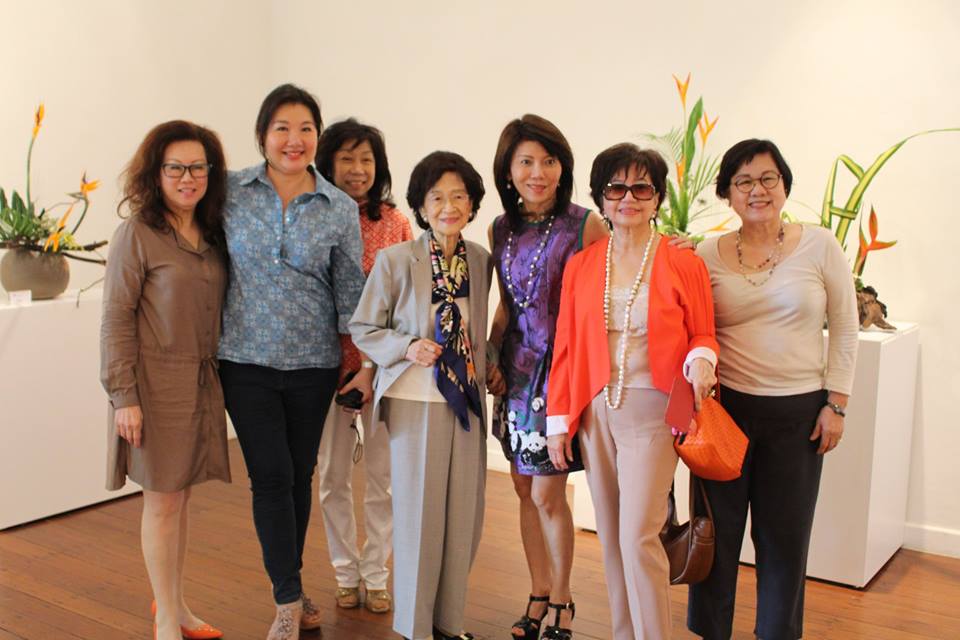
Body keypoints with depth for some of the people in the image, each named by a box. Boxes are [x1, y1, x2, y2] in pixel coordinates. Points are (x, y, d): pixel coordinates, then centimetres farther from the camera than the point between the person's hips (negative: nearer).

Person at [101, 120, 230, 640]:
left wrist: (221, 379, 7)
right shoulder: (137, 235, -9)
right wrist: (123, 396, -15)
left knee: (182, 495, 16)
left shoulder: (213, 235, 8)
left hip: (203, 383, 5)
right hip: (157, 385, -5)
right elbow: (116, 319, -11)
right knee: (162, 501, 5)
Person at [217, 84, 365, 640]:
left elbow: (350, 292, 3)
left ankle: (290, 586, 30)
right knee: (271, 477, -3)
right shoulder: (231, 192, -2)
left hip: (313, 363, 1)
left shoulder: (341, 209, -1)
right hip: (247, 360, -1)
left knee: (300, 475, 11)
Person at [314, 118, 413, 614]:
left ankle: (376, 575, 25)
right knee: (333, 475, 10)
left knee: (382, 474, 8)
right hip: (329, 363, 0)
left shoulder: (395, 223, 0)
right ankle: (345, 573, 28)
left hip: (383, 364, 1)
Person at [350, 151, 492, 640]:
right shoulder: (395, 260, -9)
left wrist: (486, 373, 9)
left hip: (468, 402, 4)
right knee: (419, 514, 4)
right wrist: (407, 348, -18)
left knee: (465, 515, 9)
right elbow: (362, 329, -4)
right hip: (416, 402, -4)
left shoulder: (482, 261, 4)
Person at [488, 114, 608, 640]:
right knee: (525, 489, 13)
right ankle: (539, 595, 30)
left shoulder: (585, 227, -12)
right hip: (517, 367, 5)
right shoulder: (500, 231, 5)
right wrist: (489, 358, 5)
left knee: (547, 495, 0)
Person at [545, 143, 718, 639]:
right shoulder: (580, 266, 5)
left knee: (639, 537, -8)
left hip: (652, 411, -4)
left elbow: (702, 335, 5)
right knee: (610, 535, 12)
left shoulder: (683, 265, -4)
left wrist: (700, 361, -18)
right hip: (595, 411, 4)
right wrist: (558, 420, 5)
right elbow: (566, 348, 7)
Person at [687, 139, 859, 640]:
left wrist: (836, 404, -2)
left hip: (798, 411, 0)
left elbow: (844, 330, 2)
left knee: (785, 534, 10)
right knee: (717, 528, 9)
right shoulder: (707, 255, 1)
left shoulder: (820, 246, -1)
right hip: (723, 406, 1)